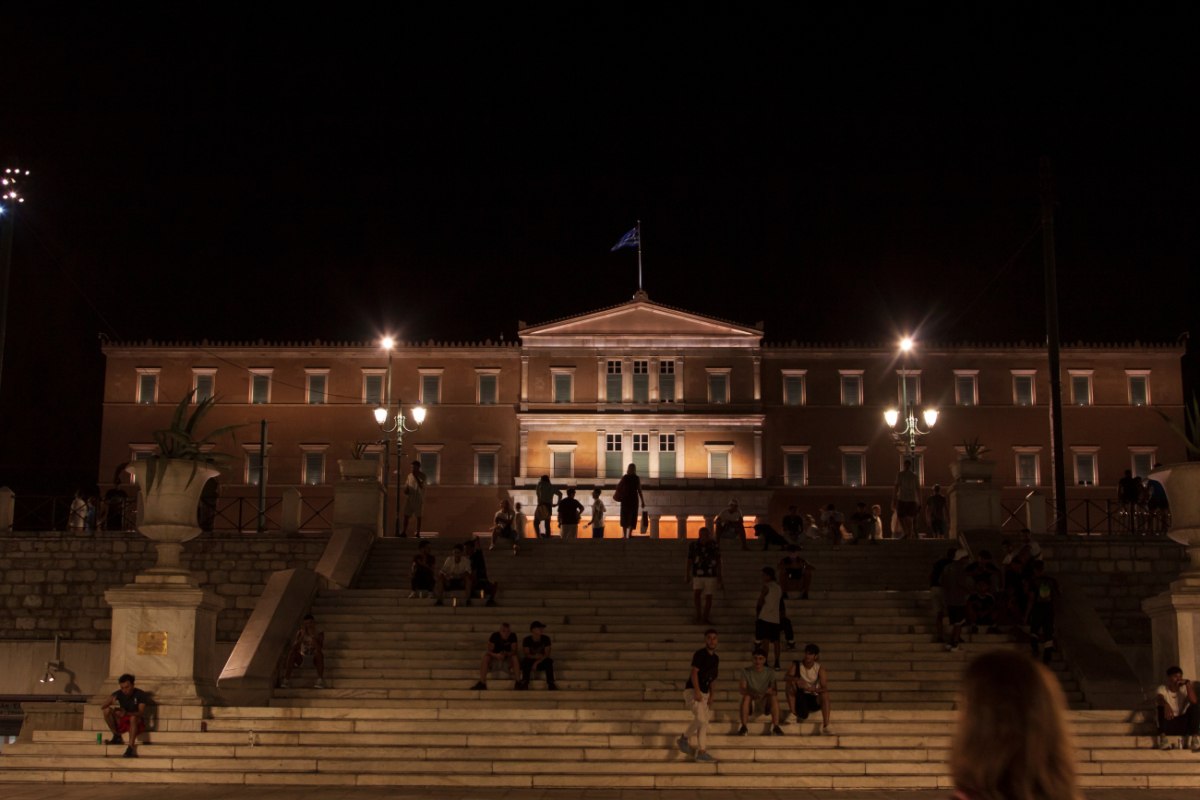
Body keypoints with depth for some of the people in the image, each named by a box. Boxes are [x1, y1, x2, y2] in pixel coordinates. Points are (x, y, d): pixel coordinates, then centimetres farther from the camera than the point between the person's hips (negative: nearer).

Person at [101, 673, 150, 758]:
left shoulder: (140, 694, -13)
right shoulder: (118, 694, -4)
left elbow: (141, 712, -25)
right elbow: (102, 707, -10)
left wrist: (126, 713, -42)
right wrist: (109, 700, -32)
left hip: (137, 723, -4)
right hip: (122, 723, 4)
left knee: (133, 718, -39)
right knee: (107, 710, -19)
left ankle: (131, 748, -45)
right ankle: (117, 737, -7)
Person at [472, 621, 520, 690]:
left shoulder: (513, 636, -16)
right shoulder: (495, 636, -20)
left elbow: (514, 651, -14)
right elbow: (489, 651, -20)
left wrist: (506, 654, -35)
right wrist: (496, 655, -41)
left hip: (508, 657, 1)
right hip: (495, 656, -1)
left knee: (515, 658, -31)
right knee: (486, 658, -31)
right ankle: (482, 683, -34)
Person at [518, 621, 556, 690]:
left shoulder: (546, 639, -8)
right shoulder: (527, 640, -9)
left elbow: (547, 654, -11)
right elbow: (526, 654, -10)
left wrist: (537, 662, -24)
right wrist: (535, 656, -30)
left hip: (542, 662, 1)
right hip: (531, 661, -1)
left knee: (549, 661, -32)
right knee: (525, 661, -34)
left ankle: (551, 683, -28)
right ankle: (525, 682, -27)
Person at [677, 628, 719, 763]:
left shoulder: (716, 658, 12)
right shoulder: (700, 654, -12)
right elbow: (694, 673, -20)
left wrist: (710, 695, 16)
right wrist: (697, 691, -30)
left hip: (704, 693, 8)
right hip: (692, 691, -8)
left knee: (704, 723, 6)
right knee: (701, 718, -23)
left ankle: (701, 751, 8)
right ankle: (684, 739, -4)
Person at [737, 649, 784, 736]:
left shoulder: (770, 672, 1)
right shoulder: (746, 672, -3)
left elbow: (773, 688, -7)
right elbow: (741, 689, -15)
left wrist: (772, 691, -33)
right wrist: (754, 694, -35)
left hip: (765, 704, 1)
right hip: (751, 704, -1)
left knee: (774, 696, -29)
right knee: (746, 696, -33)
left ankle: (775, 726, -29)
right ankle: (743, 727, -32)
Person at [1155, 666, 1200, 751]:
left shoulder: (1184, 688, -2)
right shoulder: (1162, 689, -8)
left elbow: (1193, 701, -23)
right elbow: (1158, 699, -33)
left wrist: (1188, 684, -25)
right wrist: (1166, 705, -55)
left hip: (1183, 723, 2)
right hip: (1168, 724, -2)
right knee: (1161, 706, -28)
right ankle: (1163, 737, -33)